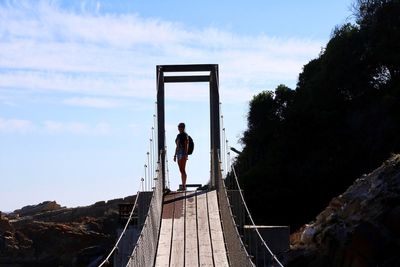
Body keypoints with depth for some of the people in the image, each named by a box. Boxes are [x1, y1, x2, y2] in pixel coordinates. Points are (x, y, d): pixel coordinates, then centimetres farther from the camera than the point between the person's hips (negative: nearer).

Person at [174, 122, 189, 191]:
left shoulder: (185, 135, -7)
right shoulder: (178, 135, 18)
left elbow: (186, 145, -14)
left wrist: (186, 155, -21)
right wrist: (175, 155, 19)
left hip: (183, 154, -9)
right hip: (178, 154, 9)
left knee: (183, 170, -13)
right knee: (181, 170, 7)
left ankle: (184, 186, -14)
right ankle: (183, 186, 9)